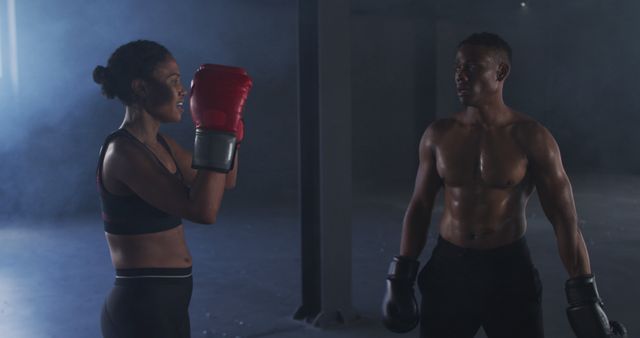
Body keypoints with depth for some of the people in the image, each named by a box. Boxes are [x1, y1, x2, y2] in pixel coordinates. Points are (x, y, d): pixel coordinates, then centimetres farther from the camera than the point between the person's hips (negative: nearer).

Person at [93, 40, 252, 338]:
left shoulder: (159, 144, 7)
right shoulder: (123, 153, -20)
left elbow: (224, 182, 17)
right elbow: (203, 210, -29)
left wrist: (228, 124, 5)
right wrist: (215, 129, -25)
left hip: (166, 302, 9)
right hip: (141, 306, -9)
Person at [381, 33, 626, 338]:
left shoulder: (531, 138, -9)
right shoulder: (438, 135, -1)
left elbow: (564, 220, -6)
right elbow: (419, 207, 7)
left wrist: (584, 295, -9)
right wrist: (401, 276, 6)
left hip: (508, 269, -2)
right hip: (448, 267, 2)